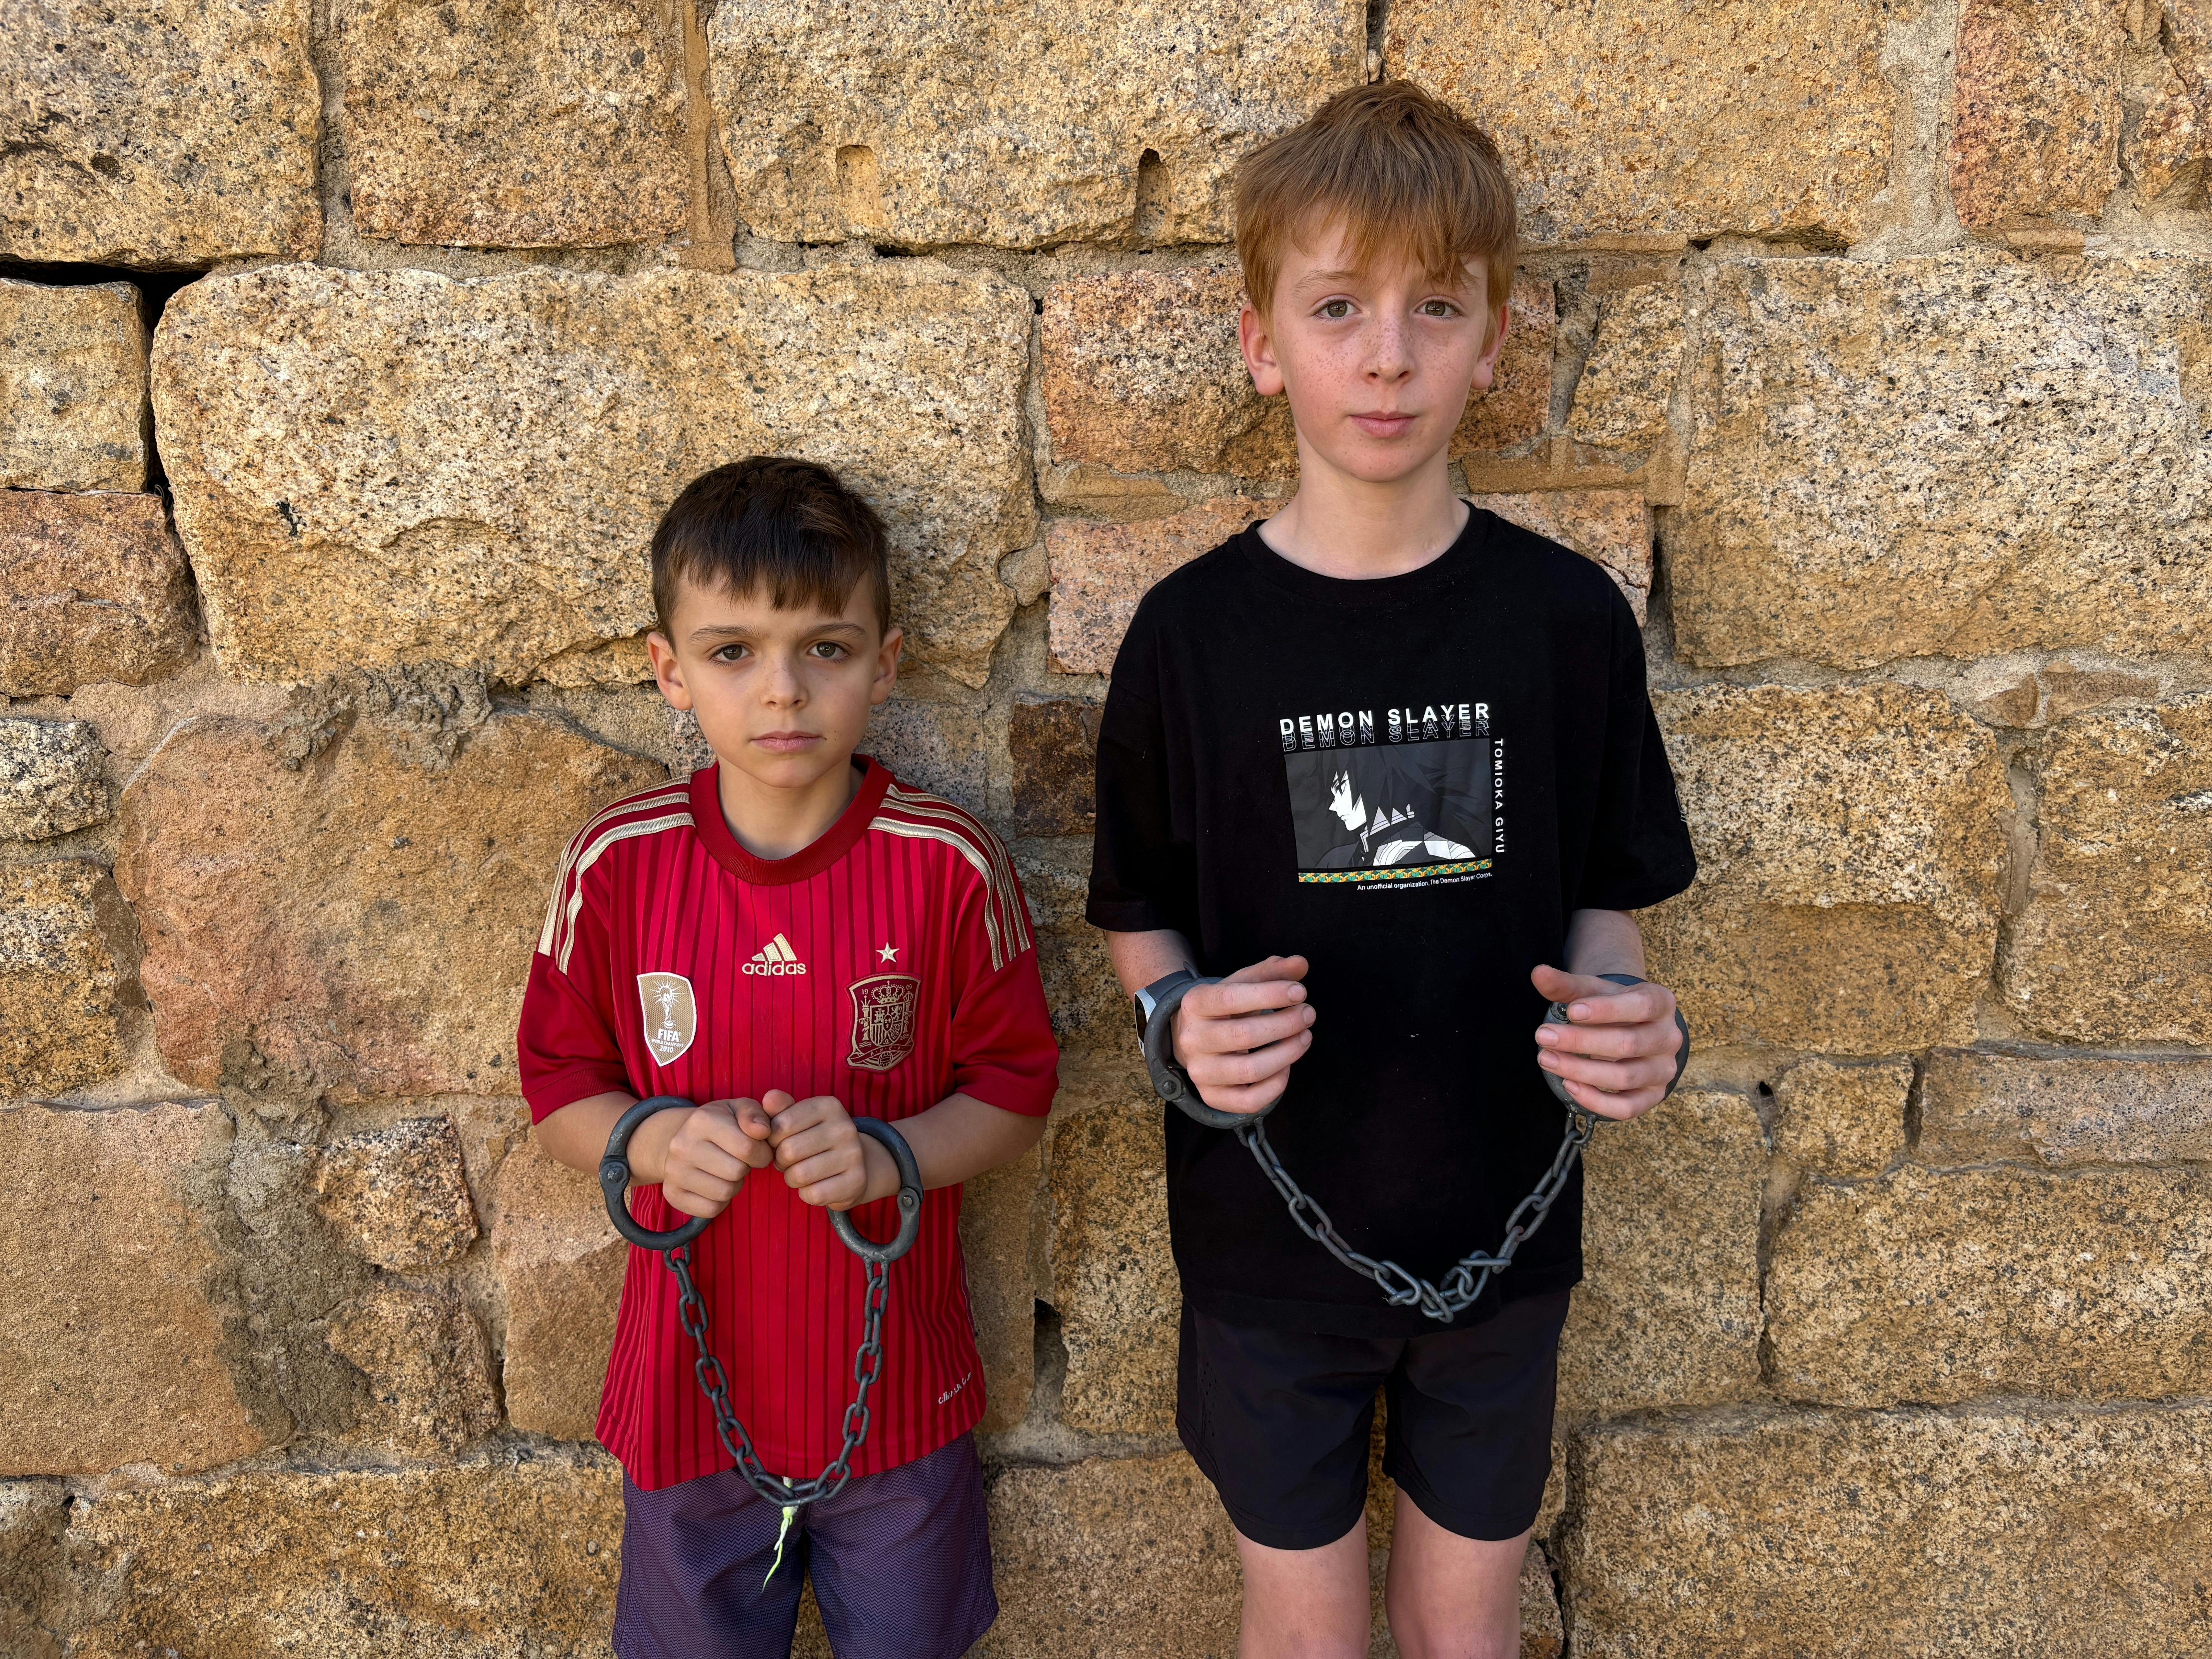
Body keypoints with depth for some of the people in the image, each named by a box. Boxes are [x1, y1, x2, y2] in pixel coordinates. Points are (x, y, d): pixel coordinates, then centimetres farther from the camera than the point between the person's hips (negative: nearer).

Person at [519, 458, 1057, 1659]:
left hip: (897, 1391, 0)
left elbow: (1014, 1093, -7)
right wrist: (658, 1142, -21)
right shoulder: (618, 864, -12)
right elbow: (560, 1092, -1)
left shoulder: (949, 866, -16)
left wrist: (885, 1155, -24)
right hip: (691, 1387, 1)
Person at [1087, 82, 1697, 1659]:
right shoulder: (1194, 629, -11)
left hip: (1501, 1228, 1)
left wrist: (1632, 1021, -18)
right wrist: (1180, 1019, -21)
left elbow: (1602, 897, 2)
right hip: (1268, 1232, -1)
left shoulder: (1566, 615, -8)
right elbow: (1143, 922, -1)